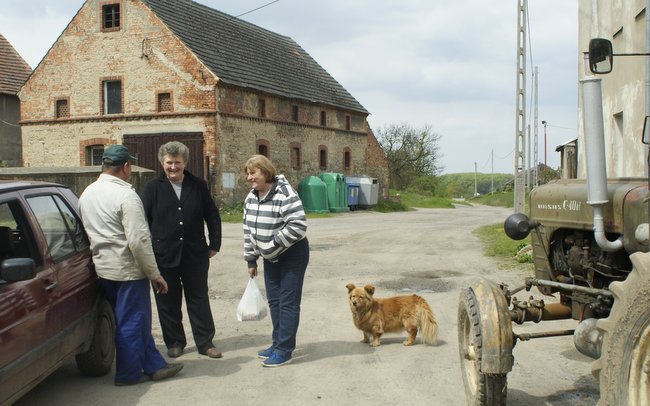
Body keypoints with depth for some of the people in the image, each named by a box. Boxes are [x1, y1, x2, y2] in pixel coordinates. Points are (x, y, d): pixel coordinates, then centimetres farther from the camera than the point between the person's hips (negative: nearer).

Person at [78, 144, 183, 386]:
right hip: (128, 269, -8)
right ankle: (128, 374, 17)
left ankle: (153, 365, 25)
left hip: (103, 268, 9)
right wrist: (155, 274, -15)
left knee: (134, 320, 17)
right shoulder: (125, 195, -18)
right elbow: (138, 240, -22)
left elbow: (89, 231, 14)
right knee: (131, 322, 5)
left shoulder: (86, 194, 8)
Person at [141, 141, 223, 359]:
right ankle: (174, 342, 23)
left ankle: (205, 342, 17)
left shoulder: (198, 186, 4)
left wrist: (214, 244, 7)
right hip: (164, 256, -1)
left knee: (199, 300, 8)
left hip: (195, 255, 1)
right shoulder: (153, 188, 0)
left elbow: (212, 215, 11)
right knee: (168, 302, 9)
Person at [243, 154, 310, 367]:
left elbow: (298, 225, -29)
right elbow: (248, 229, 10)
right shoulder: (251, 197, 3)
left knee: (288, 302, -3)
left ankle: (284, 350, 3)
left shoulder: (285, 194, -23)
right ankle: (278, 344, 26)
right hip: (270, 258, 8)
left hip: (292, 255, -8)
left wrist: (274, 246, -24)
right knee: (274, 301, 14)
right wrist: (251, 259, 11)